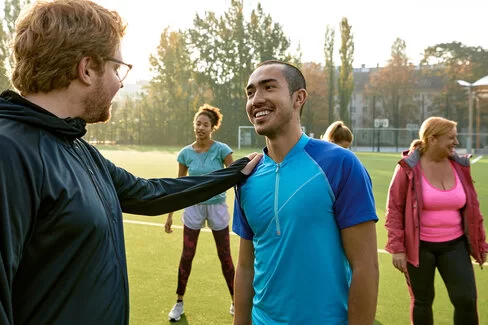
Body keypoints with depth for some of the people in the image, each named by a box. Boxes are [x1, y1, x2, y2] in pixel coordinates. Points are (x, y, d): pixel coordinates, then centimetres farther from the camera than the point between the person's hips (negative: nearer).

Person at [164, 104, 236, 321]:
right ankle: (179, 303, 21)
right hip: (193, 207, 2)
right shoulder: (185, 153, -2)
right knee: (186, 256, 5)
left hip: (217, 207, -2)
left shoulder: (221, 149, -10)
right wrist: (170, 215, 6)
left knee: (225, 256, 7)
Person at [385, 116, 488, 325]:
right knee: (422, 301, 10)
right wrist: (397, 247, -14)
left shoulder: (459, 166, 2)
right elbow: (394, 208, -10)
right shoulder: (408, 168, -12)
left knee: (466, 300, -3)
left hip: (454, 245, 4)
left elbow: (471, 206, 9)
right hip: (419, 246, -3)